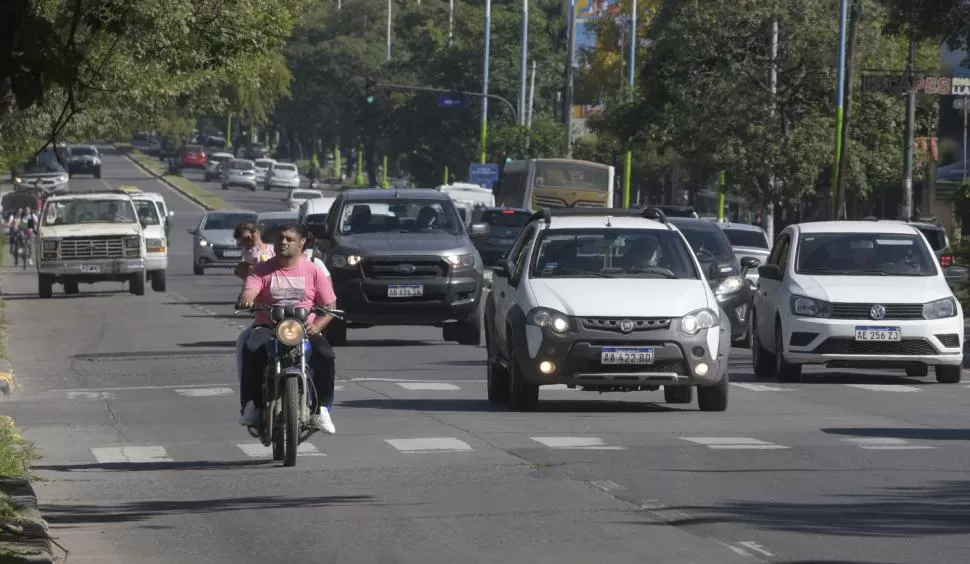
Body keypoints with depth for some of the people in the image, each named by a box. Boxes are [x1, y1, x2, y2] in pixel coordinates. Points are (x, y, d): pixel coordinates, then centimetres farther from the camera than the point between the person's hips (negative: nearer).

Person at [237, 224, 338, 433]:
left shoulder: (313, 271, 8)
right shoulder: (262, 270, 10)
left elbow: (330, 306, 7)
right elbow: (248, 292, -8)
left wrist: (316, 326, -13)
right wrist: (246, 300, -34)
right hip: (268, 327, 0)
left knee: (325, 354, -30)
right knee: (251, 350, -33)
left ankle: (321, 409, -20)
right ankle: (251, 405, -25)